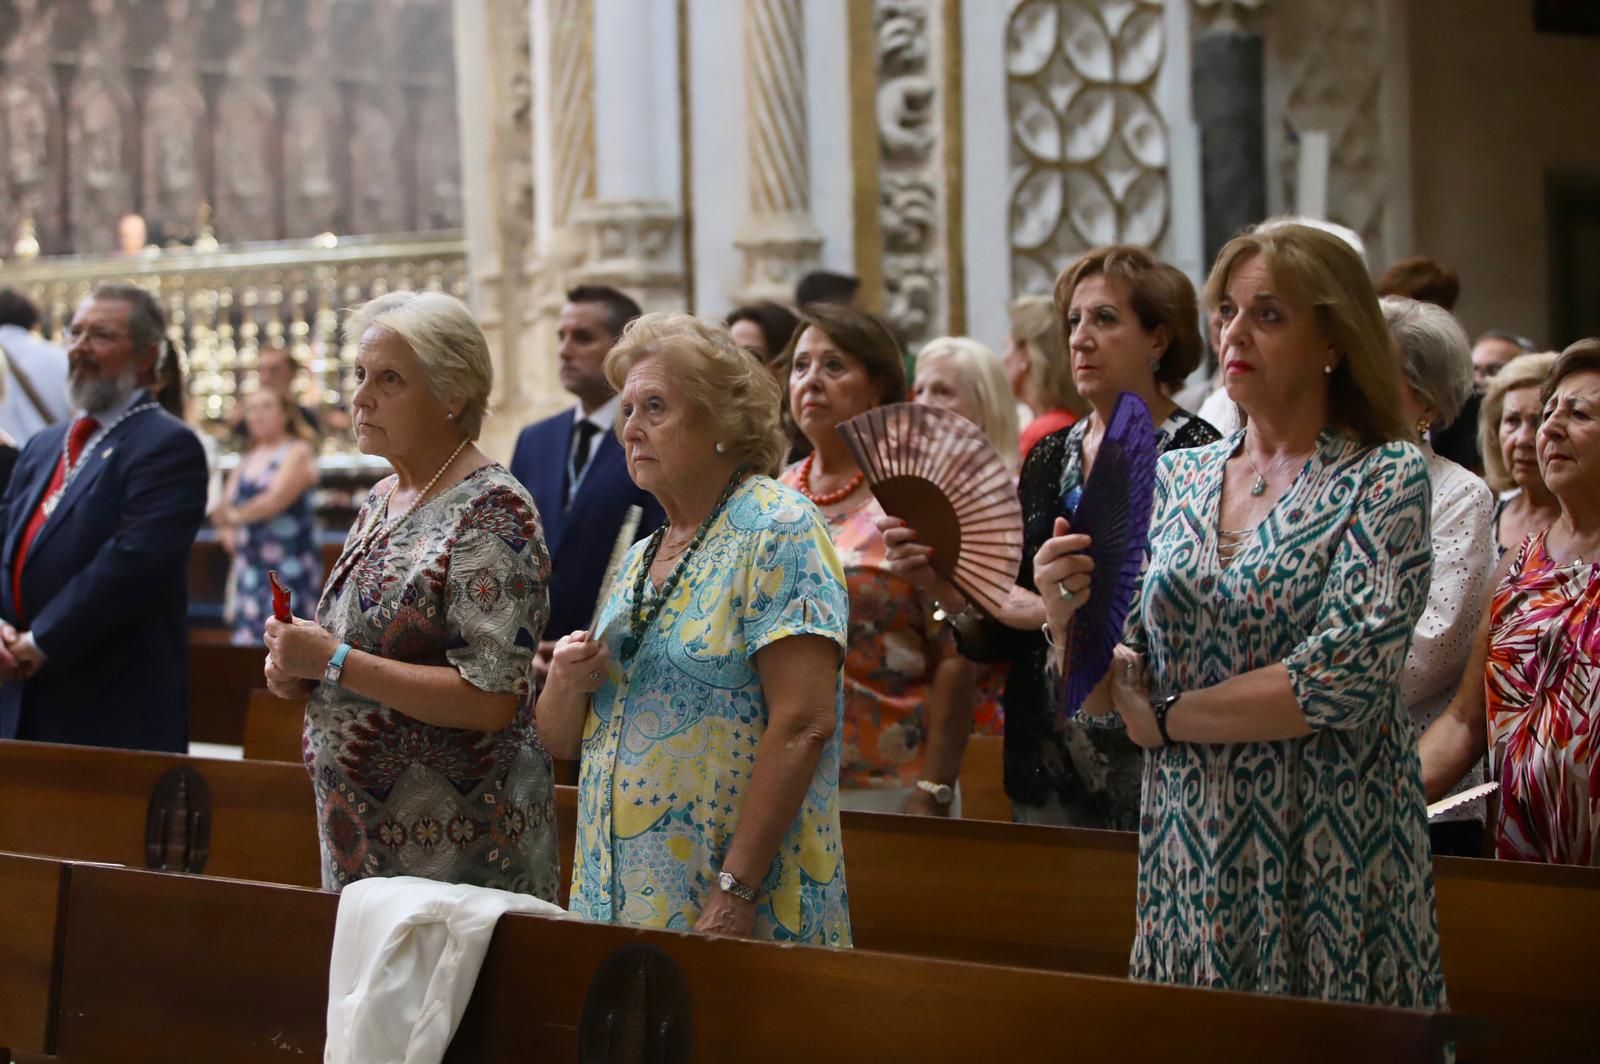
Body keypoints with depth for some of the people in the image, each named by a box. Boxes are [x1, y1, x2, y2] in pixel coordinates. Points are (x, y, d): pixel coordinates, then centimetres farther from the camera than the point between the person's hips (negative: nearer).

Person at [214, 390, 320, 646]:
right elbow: (227, 505, 13)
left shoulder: (297, 452, -2)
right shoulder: (246, 460, 18)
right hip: (249, 565, 7)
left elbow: (276, 499, -15)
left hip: (289, 564, -7)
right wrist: (226, 530, -7)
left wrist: (235, 516, -22)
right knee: (247, 638, 1)